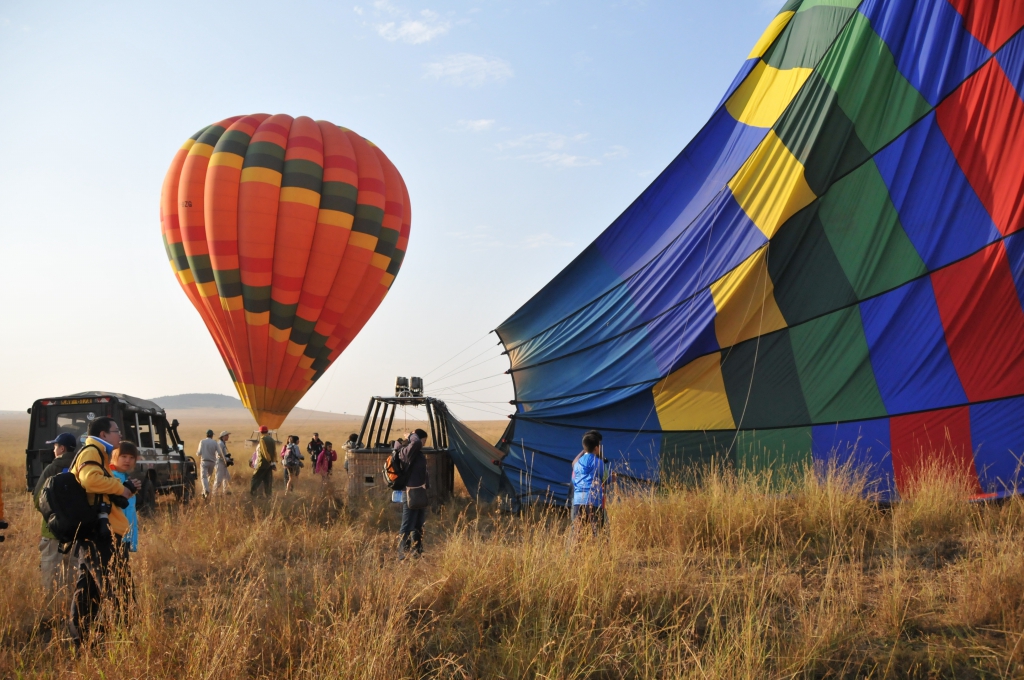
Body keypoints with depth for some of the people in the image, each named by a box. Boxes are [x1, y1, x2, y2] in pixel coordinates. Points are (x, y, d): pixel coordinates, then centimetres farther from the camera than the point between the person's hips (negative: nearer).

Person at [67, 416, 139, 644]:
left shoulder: (97, 455, 23)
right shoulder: (91, 452, -10)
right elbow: (90, 479, -31)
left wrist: (125, 490, 9)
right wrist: (120, 487, -19)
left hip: (94, 534, 11)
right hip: (99, 533, -11)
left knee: (89, 587, 15)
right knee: (119, 588, -7)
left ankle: (78, 637, 20)